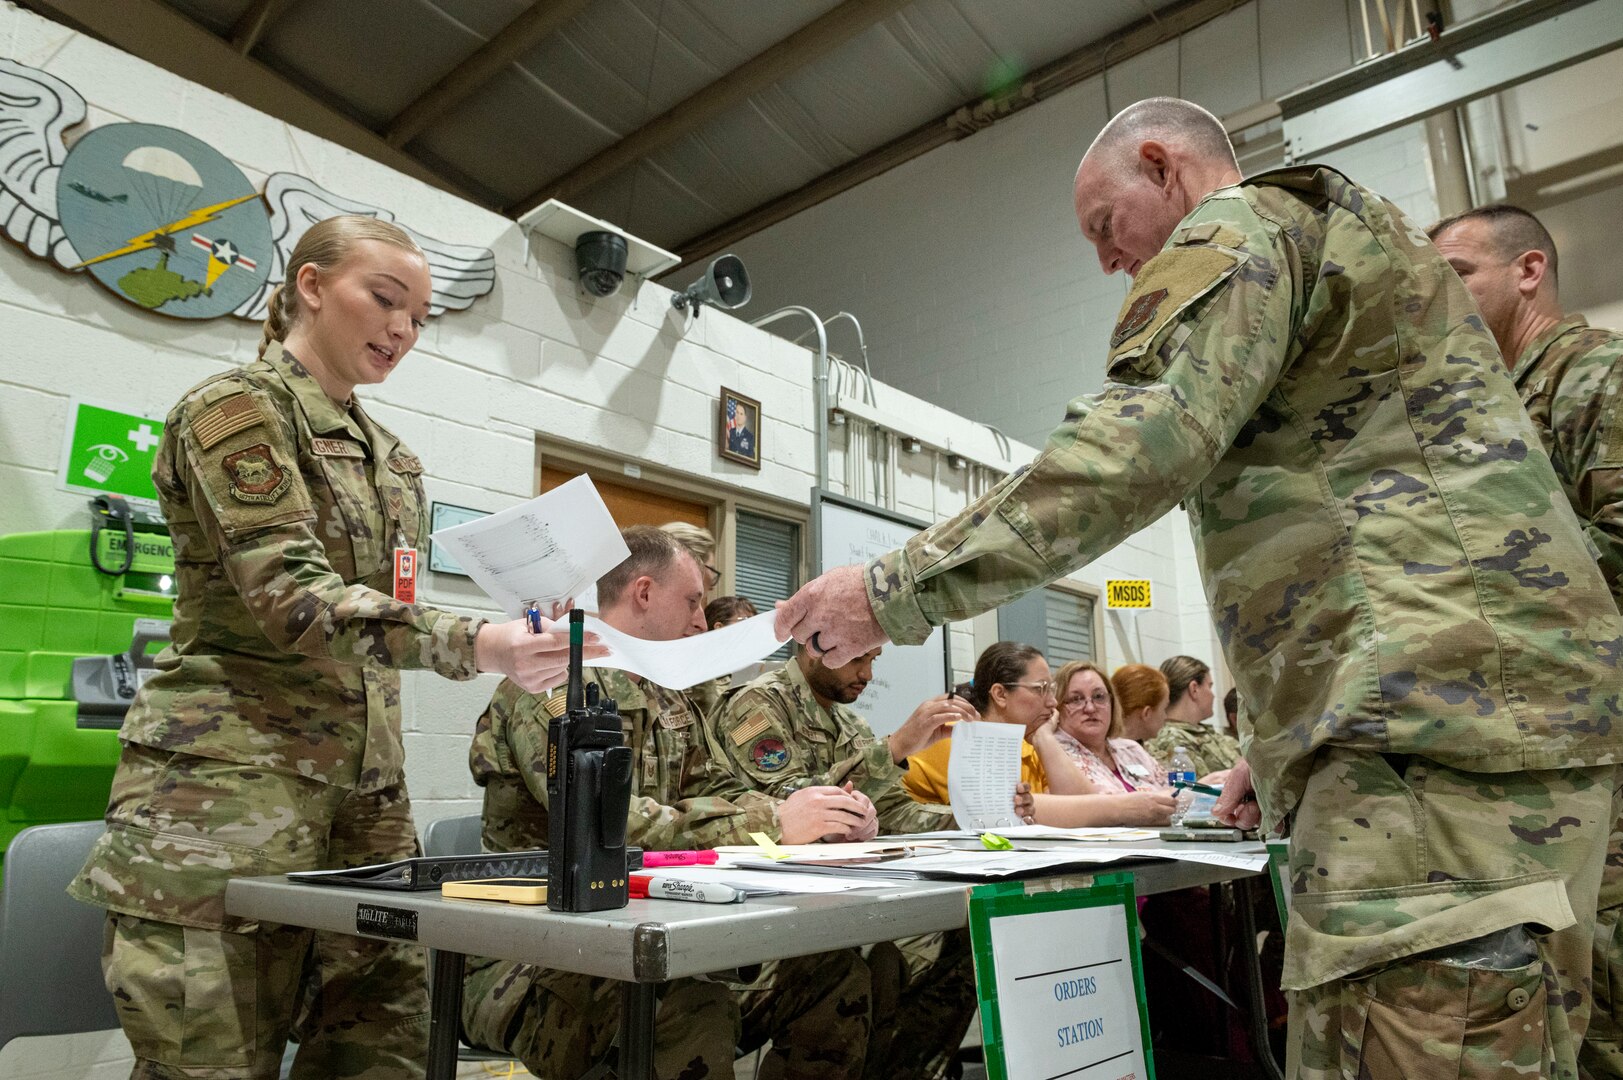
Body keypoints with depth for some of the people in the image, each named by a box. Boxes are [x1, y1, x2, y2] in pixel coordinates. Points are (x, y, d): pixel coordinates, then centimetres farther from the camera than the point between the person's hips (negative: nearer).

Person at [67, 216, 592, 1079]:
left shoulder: (390, 456, 17)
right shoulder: (236, 406, -5)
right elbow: (288, 594, -19)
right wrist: (472, 646, -32)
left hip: (364, 788, 7)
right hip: (231, 783, -6)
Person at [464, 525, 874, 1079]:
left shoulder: (672, 702, 16)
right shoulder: (554, 681, -13)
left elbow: (712, 799, 9)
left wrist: (822, 816, -10)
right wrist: (772, 823, -24)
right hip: (530, 961, -8)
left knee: (835, 970, -6)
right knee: (693, 1013, -36)